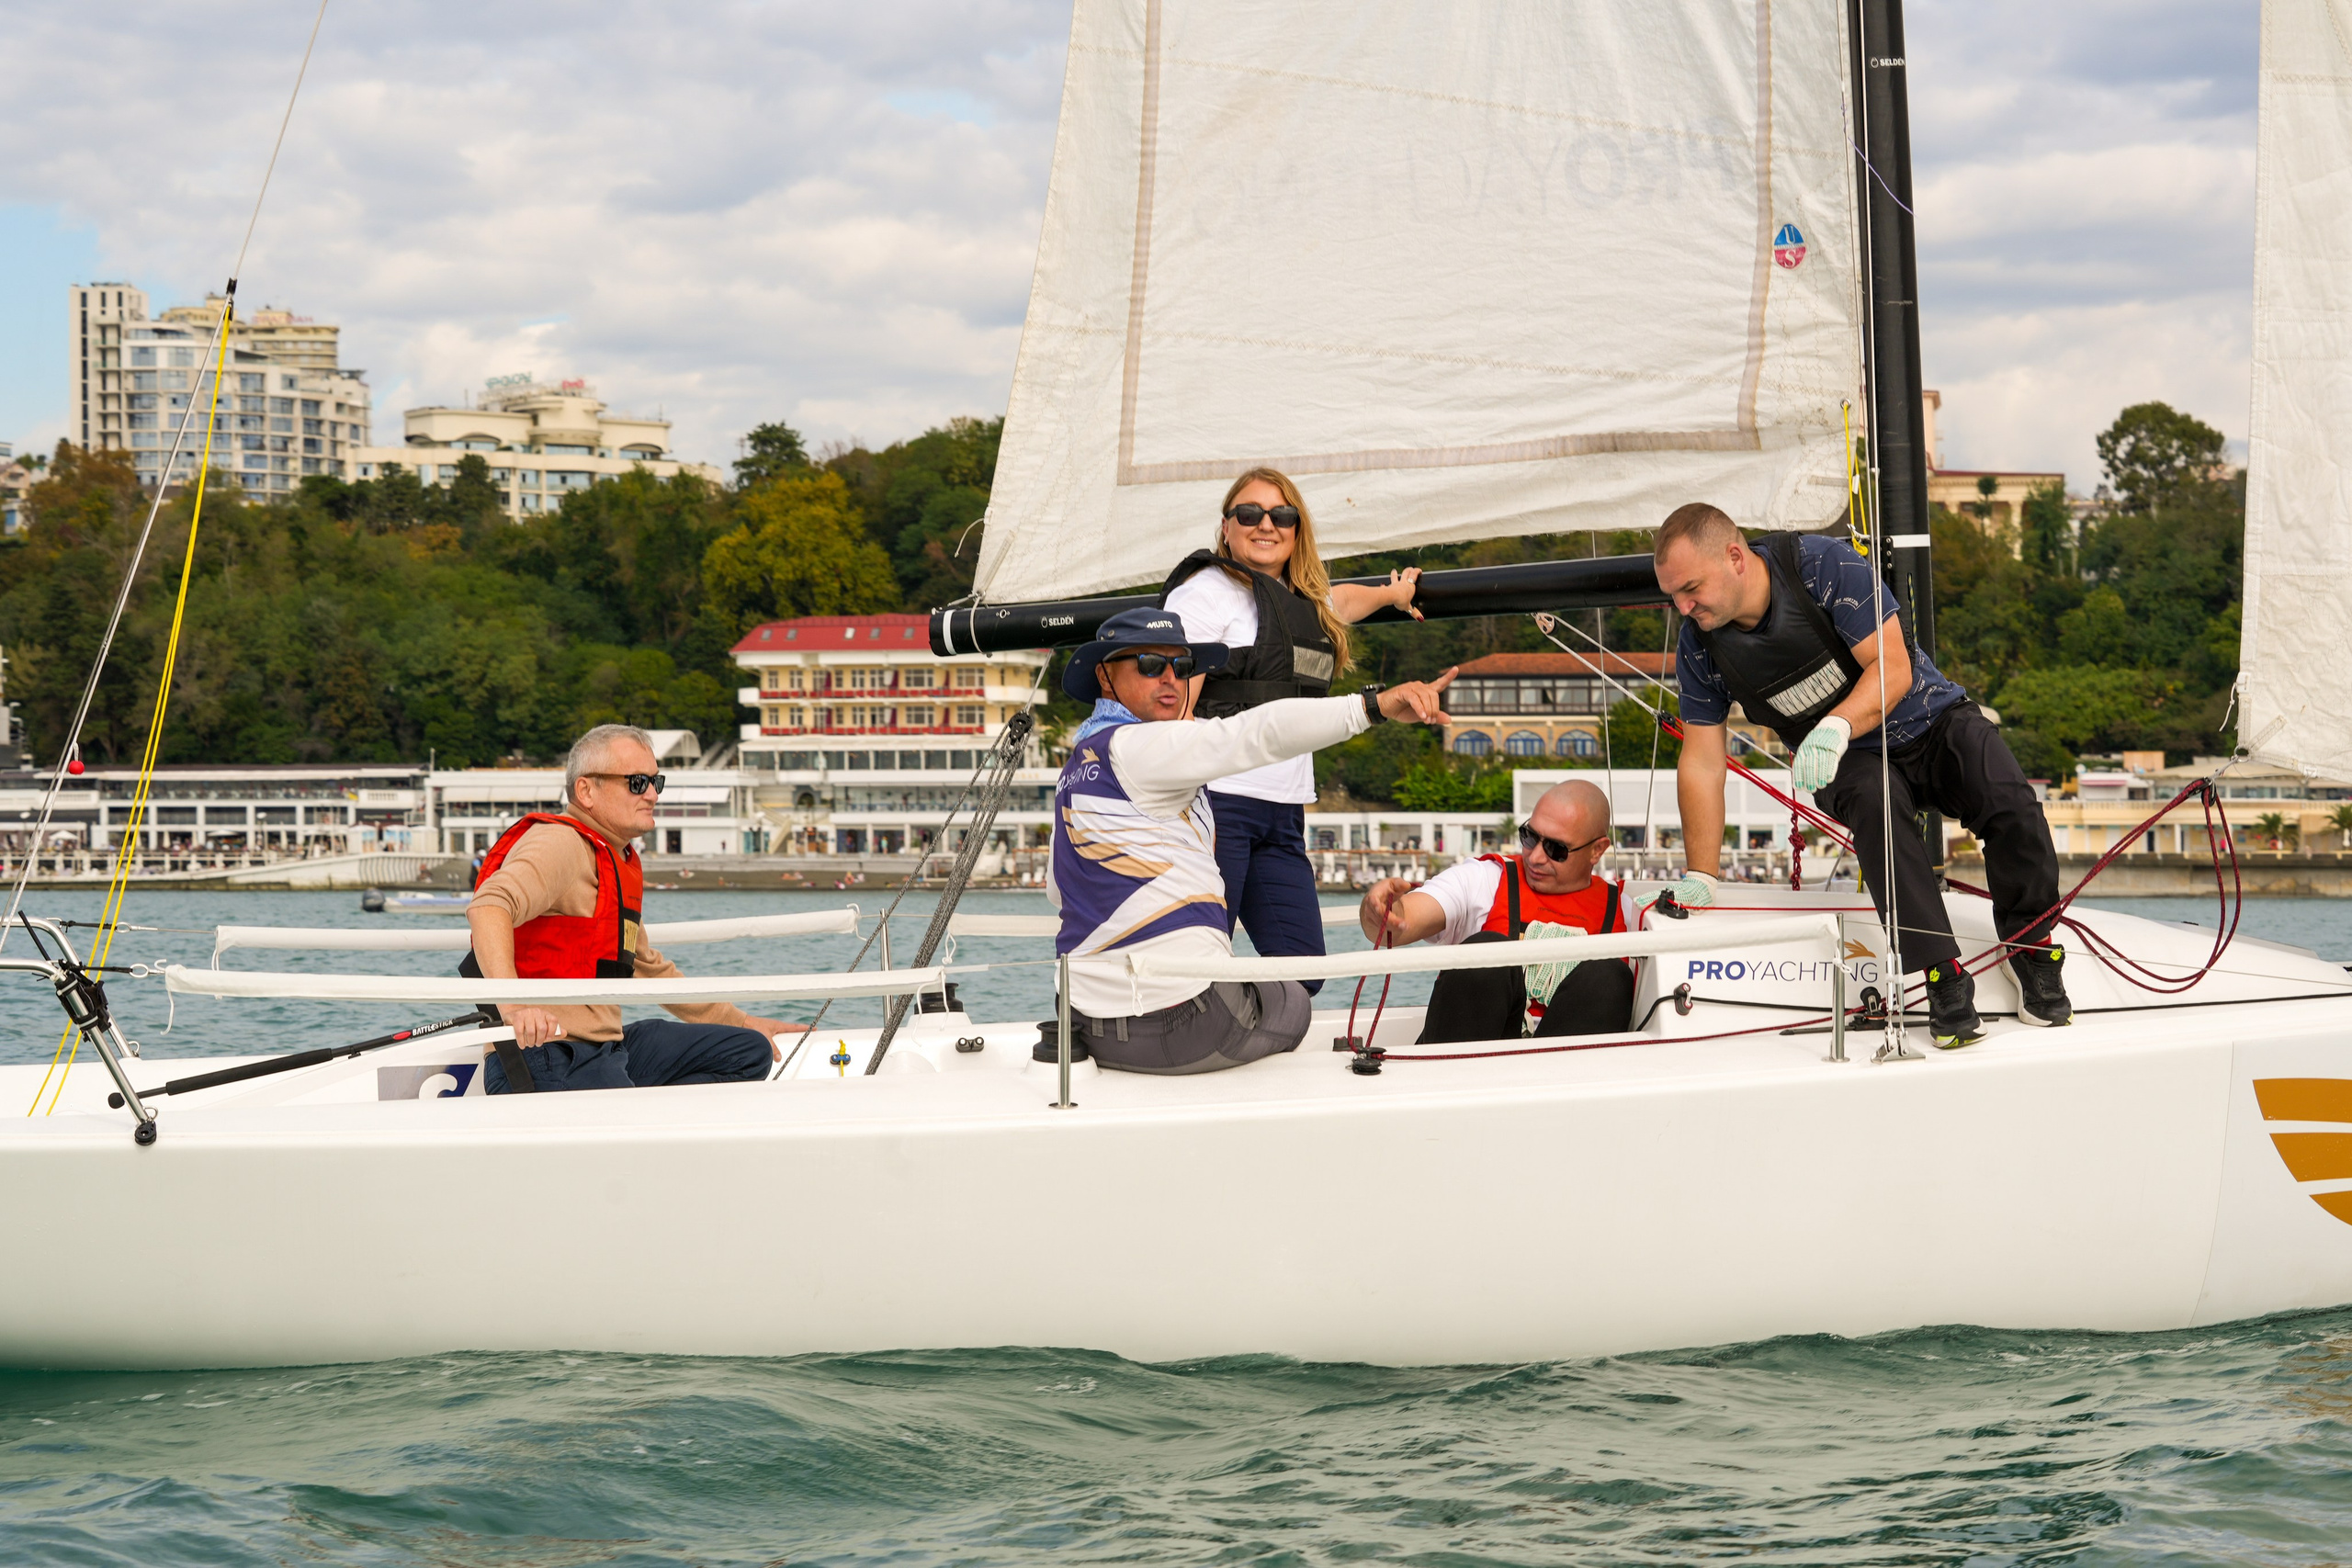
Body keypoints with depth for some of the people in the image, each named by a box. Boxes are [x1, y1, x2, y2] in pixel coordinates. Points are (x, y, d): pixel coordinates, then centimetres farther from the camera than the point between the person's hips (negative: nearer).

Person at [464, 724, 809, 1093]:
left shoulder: (623, 862, 22)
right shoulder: (560, 844, -12)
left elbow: (650, 970, 34)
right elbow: (488, 907, -32)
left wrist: (742, 1022, 33)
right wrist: (514, 1006, -48)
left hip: (605, 1047, 10)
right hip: (545, 1058, -10)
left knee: (750, 1051, 10)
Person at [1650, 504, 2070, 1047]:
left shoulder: (1826, 567, -21)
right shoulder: (1699, 646, -9)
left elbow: (1893, 667, -23)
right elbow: (1701, 762, -2)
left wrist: (1837, 725, -41)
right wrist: (1700, 878, -3)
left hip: (1933, 723, -2)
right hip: (1849, 762, 2)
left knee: (2009, 802, -31)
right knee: (1873, 803, -36)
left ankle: (2032, 951, -10)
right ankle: (1943, 977, -36)